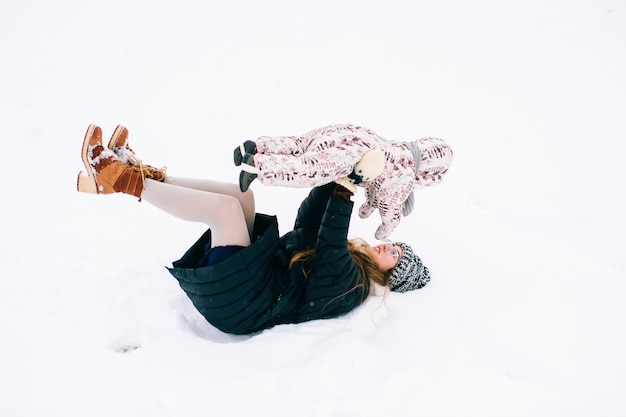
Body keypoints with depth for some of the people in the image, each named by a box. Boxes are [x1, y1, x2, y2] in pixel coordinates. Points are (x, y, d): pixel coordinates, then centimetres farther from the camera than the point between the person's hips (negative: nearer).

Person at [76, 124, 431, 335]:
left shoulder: (350, 284, -5)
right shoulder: (345, 257, 20)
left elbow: (330, 245, -24)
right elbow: (309, 222, 15)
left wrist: (342, 197, -25)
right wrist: (332, 179, 3)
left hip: (238, 303, -9)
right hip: (254, 276, 9)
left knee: (225, 206, -22)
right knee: (242, 193, 1)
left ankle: (119, 181, -15)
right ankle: (145, 174, -4)